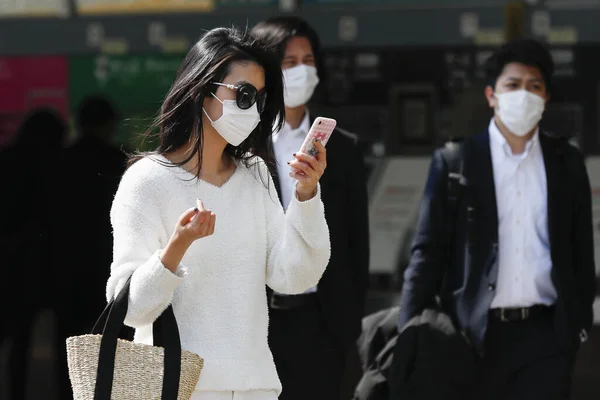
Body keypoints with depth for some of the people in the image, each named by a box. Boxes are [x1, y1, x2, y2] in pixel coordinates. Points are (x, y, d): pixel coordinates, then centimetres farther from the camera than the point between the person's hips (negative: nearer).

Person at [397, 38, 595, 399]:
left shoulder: (566, 162, 9)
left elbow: (581, 250, 13)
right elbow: (428, 251, 0)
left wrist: (581, 321, 8)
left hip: (546, 334, 2)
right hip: (475, 335, -2)